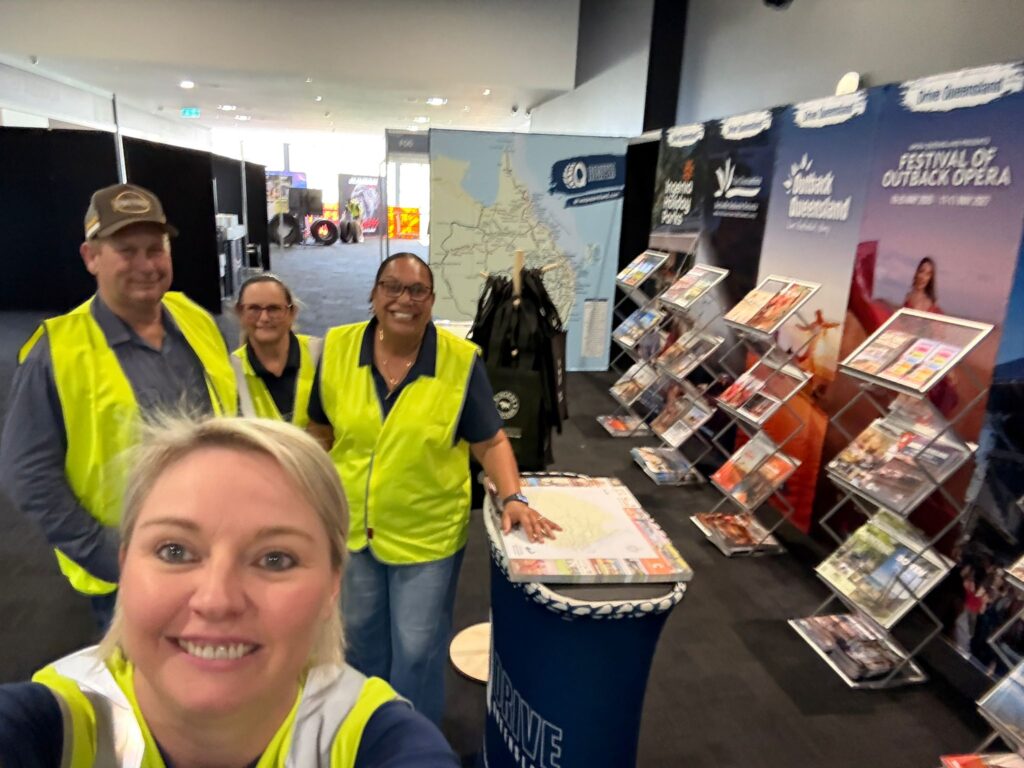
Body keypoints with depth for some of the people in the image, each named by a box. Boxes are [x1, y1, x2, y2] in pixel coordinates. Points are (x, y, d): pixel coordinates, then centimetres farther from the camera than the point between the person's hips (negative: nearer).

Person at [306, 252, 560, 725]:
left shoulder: (461, 360, -17)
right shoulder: (337, 348, -9)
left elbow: (490, 441, -9)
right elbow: (321, 432, 3)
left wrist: (512, 497, -22)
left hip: (427, 534, -3)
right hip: (350, 525, 4)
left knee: (417, 648, 12)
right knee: (360, 635, 25)